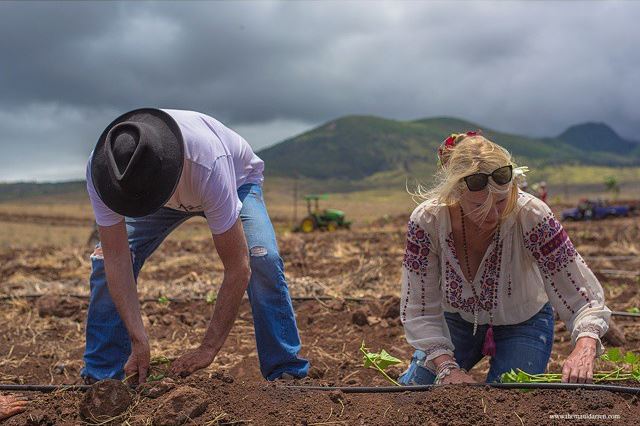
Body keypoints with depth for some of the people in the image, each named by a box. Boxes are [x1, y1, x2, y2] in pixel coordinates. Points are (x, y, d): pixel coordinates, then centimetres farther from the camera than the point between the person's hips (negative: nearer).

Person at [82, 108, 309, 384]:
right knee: (105, 259, -17)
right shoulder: (101, 169, -35)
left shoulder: (208, 165, -47)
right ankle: (100, 377, 0)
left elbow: (238, 268, -41)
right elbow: (117, 258, -30)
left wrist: (208, 348, -39)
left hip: (237, 179, -3)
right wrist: (138, 341, -37)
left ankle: (286, 374, -14)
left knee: (262, 257, -30)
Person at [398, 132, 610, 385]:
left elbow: (584, 300, -30)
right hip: (459, 319, 1)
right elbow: (419, 310, -22)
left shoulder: (531, 216, -33)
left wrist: (584, 349, -50)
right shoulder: (426, 220, -29)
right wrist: (447, 367, -35)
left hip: (522, 323, -1)